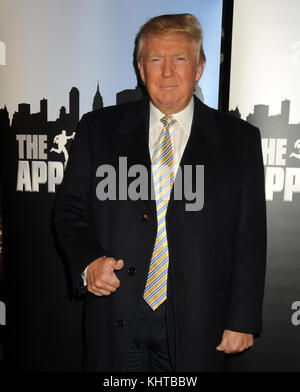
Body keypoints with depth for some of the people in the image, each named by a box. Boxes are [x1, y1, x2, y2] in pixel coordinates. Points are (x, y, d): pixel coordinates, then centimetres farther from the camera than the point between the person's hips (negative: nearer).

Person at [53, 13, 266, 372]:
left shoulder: (240, 140, -1)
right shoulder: (98, 128, 2)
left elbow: (250, 238, -1)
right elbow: (70, 210, 5)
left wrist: (242, 321, -2)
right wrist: (87, 262, -13)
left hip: (195, 322, 0)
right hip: (115, 317, 1)